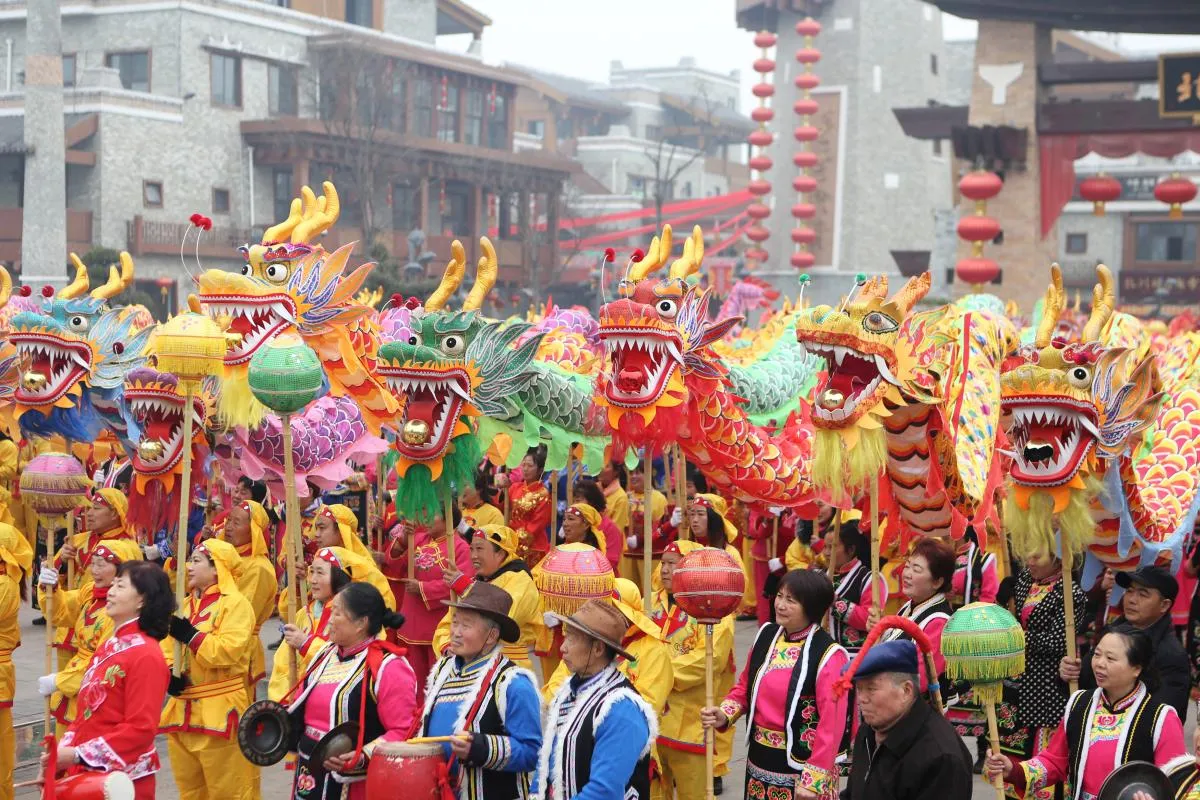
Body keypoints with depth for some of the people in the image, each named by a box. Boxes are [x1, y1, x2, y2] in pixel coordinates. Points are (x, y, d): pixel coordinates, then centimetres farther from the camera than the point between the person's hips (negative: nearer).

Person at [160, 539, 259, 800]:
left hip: (219, 711, -8)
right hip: (183, 710, 8)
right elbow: (167, 647, 13)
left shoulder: (235, 603, -9)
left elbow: (228, 651, -22)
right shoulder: (186, 604, 16)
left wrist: (190, 635, -20)